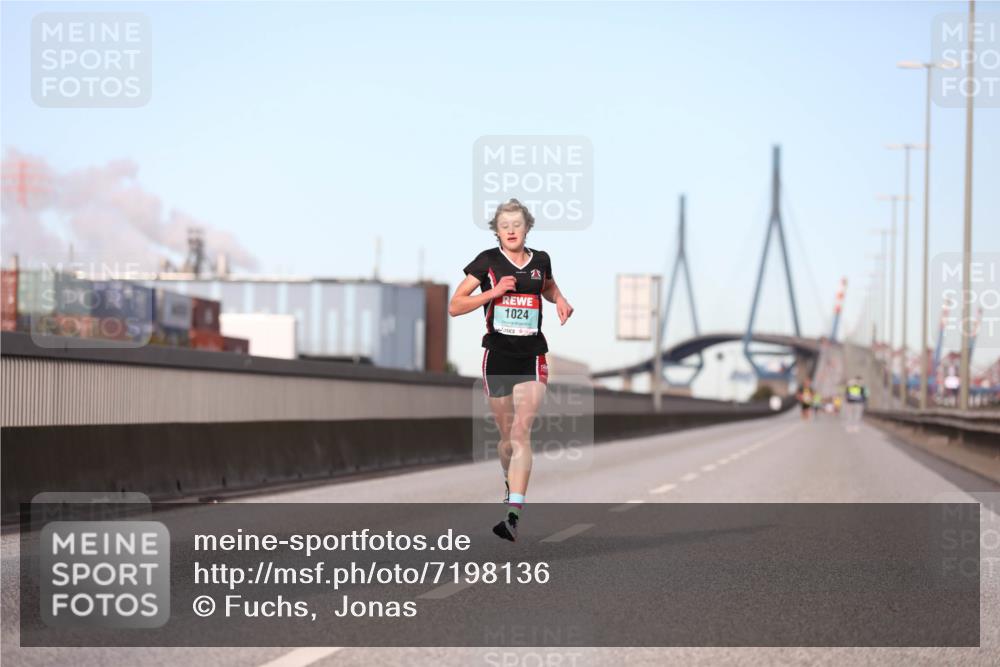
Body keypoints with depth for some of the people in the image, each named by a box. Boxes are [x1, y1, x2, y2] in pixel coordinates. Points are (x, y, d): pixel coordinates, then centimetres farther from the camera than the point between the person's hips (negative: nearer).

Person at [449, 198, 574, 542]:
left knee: (521, 432, -15)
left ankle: (513, 513, -23)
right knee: (506, 434, 11)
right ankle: (511, 483, 43)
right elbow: (454, 307, -3)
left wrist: (560, 300, 8)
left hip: (532, 358, 0)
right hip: (497, 357, 0)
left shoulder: (540, 260, 6)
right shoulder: (487, 261, -2)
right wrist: (494, 291, -14)